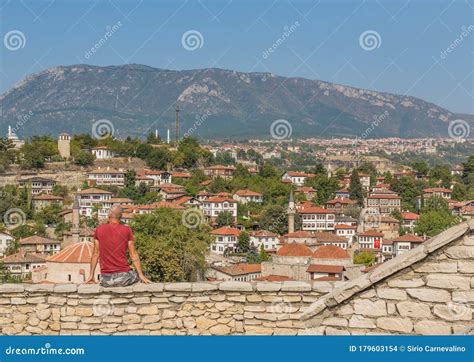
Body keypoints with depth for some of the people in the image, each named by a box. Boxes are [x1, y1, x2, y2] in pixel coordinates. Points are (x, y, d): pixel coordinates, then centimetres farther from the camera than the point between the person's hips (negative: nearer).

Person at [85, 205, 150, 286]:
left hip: (106, 279, 2)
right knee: (138, 275, 28)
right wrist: (141, 275, 5)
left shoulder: (99, 229, 2)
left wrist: (91, 275, 16)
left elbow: (95, 254, 8)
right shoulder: (127, 230, -4)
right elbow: (133, 255, -2)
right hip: (123, 276, -2)